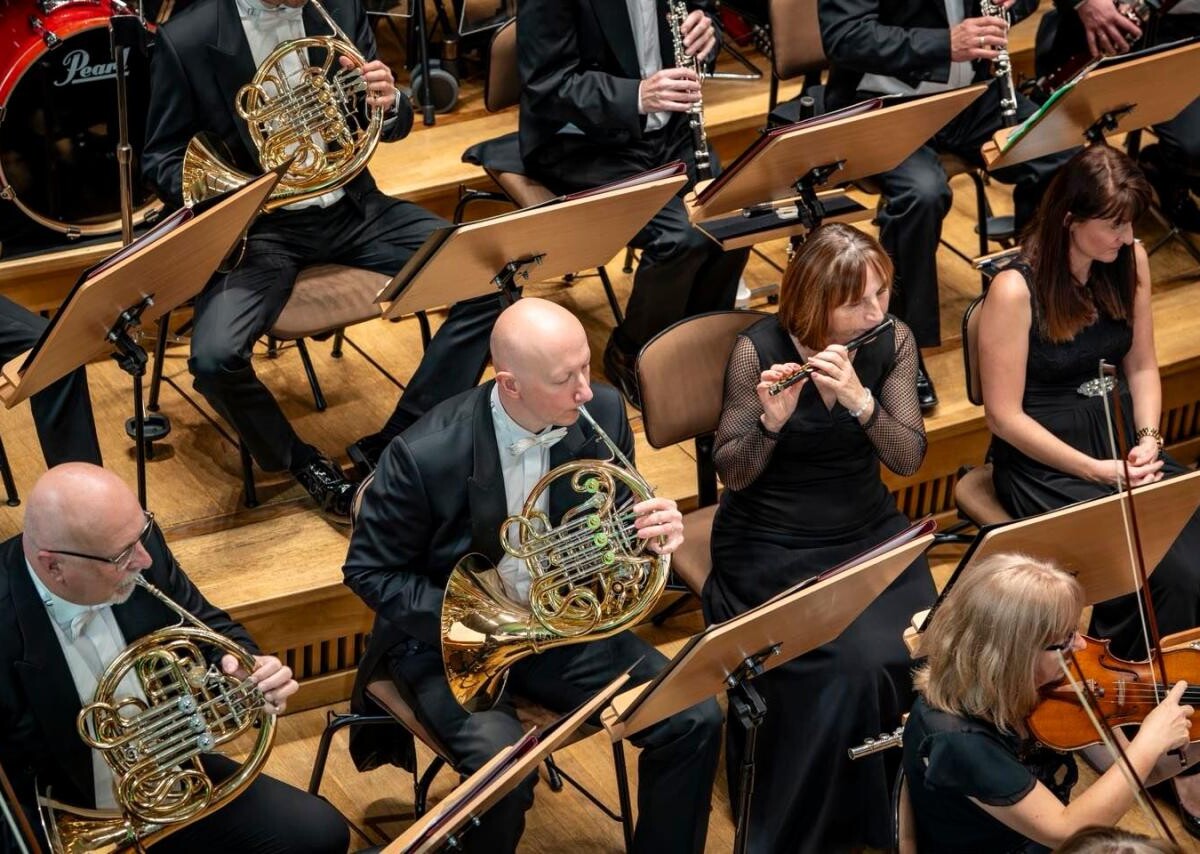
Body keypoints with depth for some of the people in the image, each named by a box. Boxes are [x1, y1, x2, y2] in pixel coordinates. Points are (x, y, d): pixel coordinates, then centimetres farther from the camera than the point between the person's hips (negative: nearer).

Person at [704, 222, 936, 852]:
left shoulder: (893, 342, -3)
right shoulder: (759, 349, -14)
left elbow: (908, 458, -10)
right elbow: (733, 475, -11)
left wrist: (859, 399, -27)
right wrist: (770, 420, -31)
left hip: (868, 532, 4)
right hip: (774, 546, -4)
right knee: (854, 667, -26)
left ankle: (888, 789, 7)